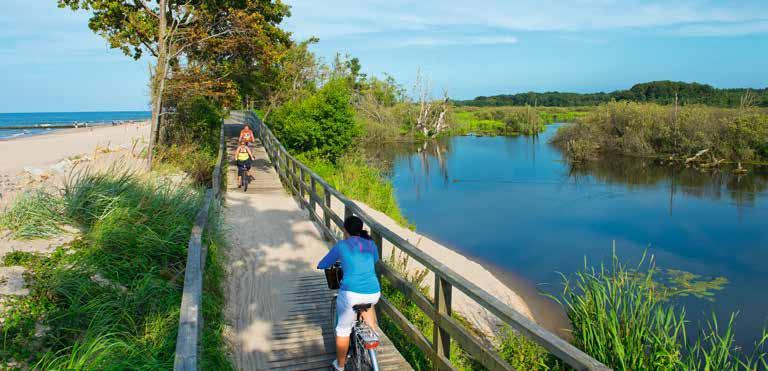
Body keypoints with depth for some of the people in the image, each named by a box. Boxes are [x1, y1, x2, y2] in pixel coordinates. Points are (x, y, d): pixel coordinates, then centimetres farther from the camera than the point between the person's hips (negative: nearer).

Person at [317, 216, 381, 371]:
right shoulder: (371, 245, 13)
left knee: (343, 330, 18)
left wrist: (319, 265, 35)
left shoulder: (341, 245, 3)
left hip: (350, 293, -3)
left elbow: (322, 265, 12)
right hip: (374, 294, 4)